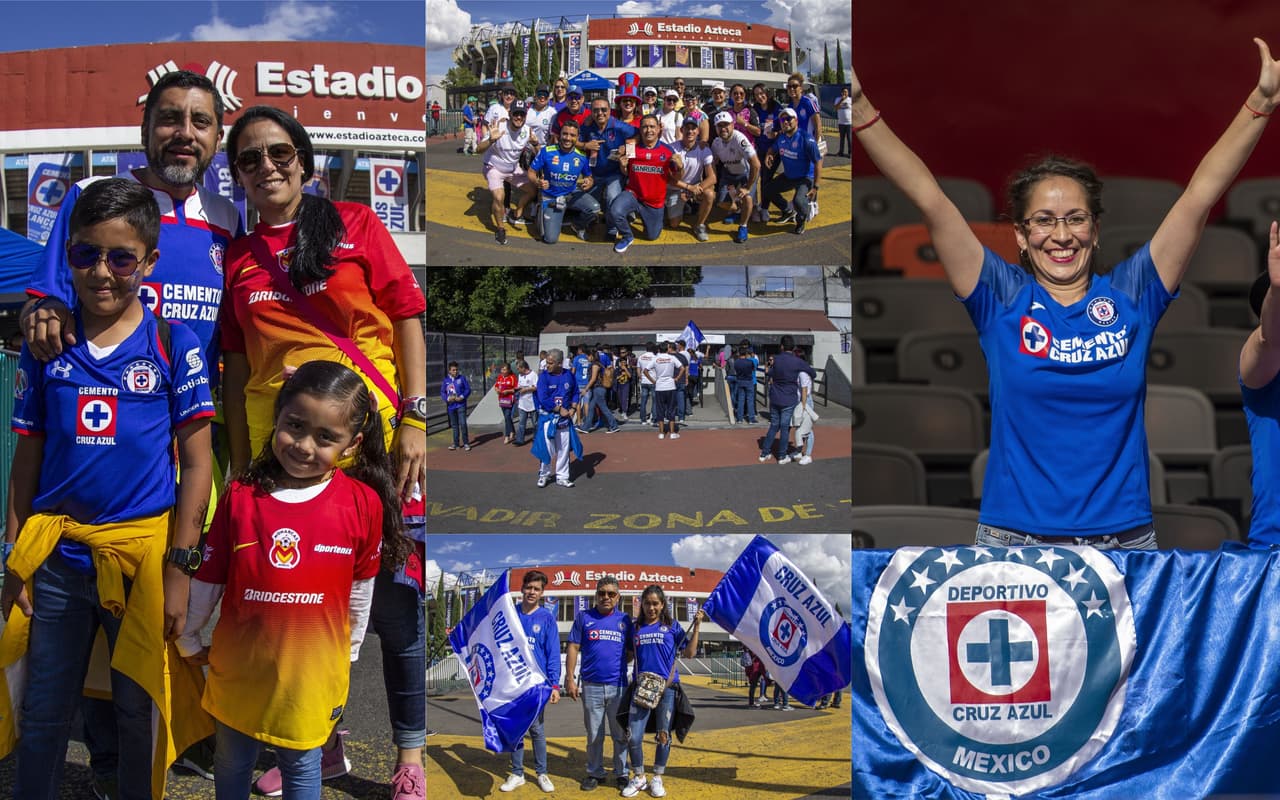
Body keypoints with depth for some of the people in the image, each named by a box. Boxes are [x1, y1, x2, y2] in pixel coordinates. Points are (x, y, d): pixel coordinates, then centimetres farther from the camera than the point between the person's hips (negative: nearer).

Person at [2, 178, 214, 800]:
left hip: (144, 552, -2)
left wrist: (179, 568, -8)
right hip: (55, 555, 2)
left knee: (139, 716, 9)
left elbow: (197, 461, -3)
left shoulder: (174, 344, -3)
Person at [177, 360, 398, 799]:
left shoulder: (364, 504, -15)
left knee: (302, 763, 18)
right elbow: (206, 578, -2)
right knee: (232, 760, 21)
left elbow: (361, 588, 0)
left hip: (312, 672, -1)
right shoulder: (241, 496, -14)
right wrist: (189, 640, 8)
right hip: (240, 665, 1)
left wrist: (348, 654, 10)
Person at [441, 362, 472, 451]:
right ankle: (456, 443, 19)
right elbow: (442, 392, 9)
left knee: (463, 423, -10)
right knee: (454, 425, 10)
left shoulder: (462, 378, -1)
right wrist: (448, 398, -10)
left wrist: (462, 397, -14)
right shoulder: (446, 380, 5)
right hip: (451, 405, 3)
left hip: (461, 404, -3)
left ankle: (466, 443, -3)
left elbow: (468, 389, 0)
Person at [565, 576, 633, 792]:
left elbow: (631, 652, 13)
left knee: (620, 734, 6)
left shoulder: (625, 620, 8)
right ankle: (595, 773, 17)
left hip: (618, 685, 1)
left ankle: (621, 773, 15)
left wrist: (618, 664, -2)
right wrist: (570, 679, -3)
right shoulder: (584, 617, 5)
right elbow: (573, 648, 3)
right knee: (594, 734, 7)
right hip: (591, 685, -1)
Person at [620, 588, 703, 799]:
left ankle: (657, 779, 18)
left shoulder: (672, 626, 6)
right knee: (634, 736, -4)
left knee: (663, 735, 5)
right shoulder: (635, 628, 11)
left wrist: (696, 626, -4)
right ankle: (639, 777, 13)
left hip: (667, 687, -1)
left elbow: (689, 653, 2)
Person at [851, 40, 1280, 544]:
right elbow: (930, 200, -5)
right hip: (1012, 535, -1)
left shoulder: (1130, 295, 4)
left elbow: (1200, 195, 2)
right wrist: (859, 109, -10)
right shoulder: (1002, 299, 2)